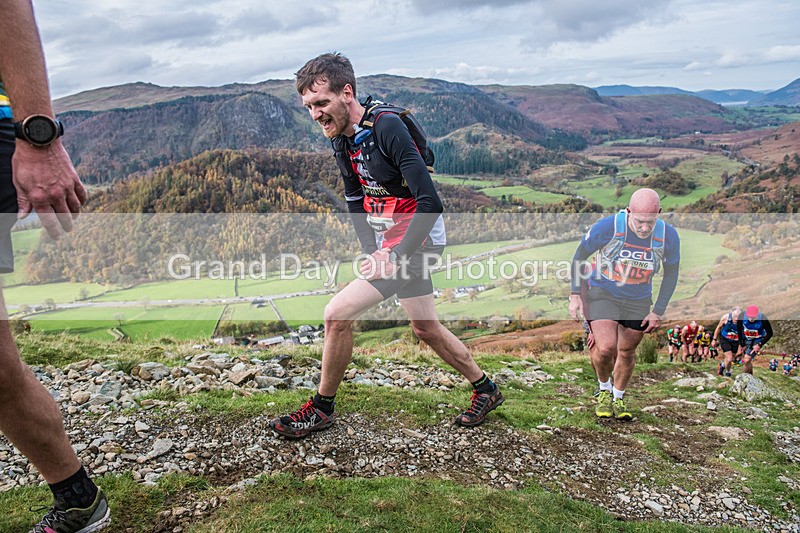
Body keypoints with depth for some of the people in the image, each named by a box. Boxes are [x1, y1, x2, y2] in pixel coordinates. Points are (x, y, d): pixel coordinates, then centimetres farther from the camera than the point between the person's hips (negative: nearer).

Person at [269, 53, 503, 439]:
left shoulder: (387, 127, -22)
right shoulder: (341, 139, 3)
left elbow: (430, 202, -26)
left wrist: (395, 258, -25)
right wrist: (372, 252, 3)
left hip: (414, 243, -9)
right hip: (388, 244, 9)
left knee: (337, 314, -12)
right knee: (426, 328, 20)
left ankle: (321, 409, 9)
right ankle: (486, 390, 40)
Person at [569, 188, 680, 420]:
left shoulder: (668, 236, -15)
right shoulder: (607, 227, -24)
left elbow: (671, 274, 2)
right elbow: (580, 255, -8)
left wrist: (658, 311, -1)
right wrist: (575, 294, -11)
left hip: (638, 301, 3)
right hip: (603, 294, -2)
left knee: (627, 352, 10)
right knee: (605, 349, -17)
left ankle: (618, 398, 36)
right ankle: (604, 390, 15)